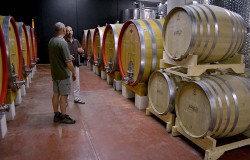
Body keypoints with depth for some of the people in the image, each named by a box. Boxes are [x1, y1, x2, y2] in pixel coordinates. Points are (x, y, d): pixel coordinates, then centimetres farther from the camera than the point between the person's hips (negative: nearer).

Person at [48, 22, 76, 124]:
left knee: (56, 93, 14)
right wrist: (74, 72, -10)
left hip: (54, 73, 8)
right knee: (64, 95, 2)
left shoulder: (51, 41, 6)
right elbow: (68, 61, -22)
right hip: (63, 74, -8)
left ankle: (56, 115, 24)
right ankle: (63, 117, 12)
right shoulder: (62, 42, -20)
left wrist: (69, 56, 17)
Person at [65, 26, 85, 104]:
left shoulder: (76, 41, 10)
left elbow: (82, 53, 14)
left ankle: (77, 98, 24)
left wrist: (81, 51, -9)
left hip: (75, 64, 5)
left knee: (76, 82, 11)